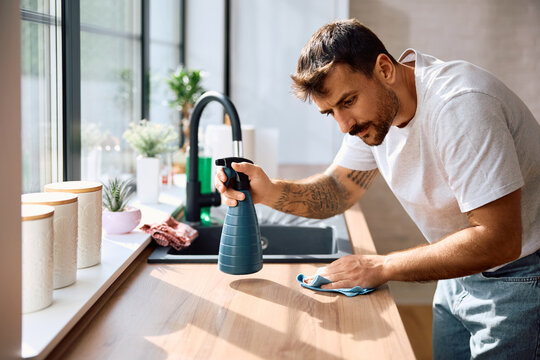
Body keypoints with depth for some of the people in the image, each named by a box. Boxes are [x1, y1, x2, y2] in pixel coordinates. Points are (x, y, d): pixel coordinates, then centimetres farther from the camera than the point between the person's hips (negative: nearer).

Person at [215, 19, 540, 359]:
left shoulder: (459, 105, -31)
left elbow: (498, 241, -32)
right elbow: (337, 190, 2)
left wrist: (382, 267, -27)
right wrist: (270, 191, -17)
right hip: (462, 272, 7)